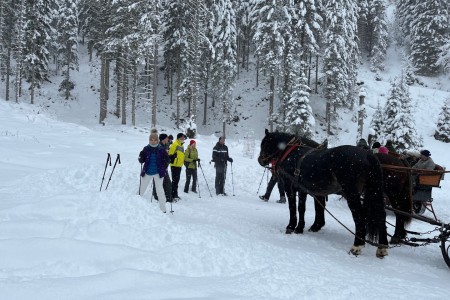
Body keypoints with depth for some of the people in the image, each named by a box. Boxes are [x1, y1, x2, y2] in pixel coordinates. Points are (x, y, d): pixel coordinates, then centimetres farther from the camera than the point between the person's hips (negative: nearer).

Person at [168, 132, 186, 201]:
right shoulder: (175, 144, -11)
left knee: (177, 180, 14)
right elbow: (170, 154, -16)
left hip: (179, 165, 9)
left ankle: (175, 195, 22)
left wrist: (183, 161, 24)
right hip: (174, 165, -9)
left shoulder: (181, 145, 18)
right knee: (175, 180, -8)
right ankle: (173, 195, -6)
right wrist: (171, 160, -21)